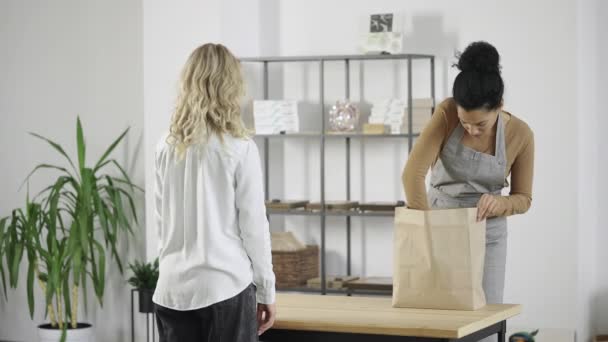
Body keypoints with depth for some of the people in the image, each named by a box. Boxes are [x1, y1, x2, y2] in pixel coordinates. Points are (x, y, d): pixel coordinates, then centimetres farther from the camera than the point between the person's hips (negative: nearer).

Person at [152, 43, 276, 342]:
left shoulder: (166, 148, 4)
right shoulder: (239, 148, -8)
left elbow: (162, 222, 9)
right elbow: (253, 226, -5)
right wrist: (266, 290, 3)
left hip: (173, 287, 4)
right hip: (226, 286, -4)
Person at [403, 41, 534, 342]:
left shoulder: (520, 134, -16)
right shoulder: (446, 113, -19)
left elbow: (523, 198, -5)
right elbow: (413, 172, -25)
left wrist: (499, 203, -27)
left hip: (487, 234, 0)